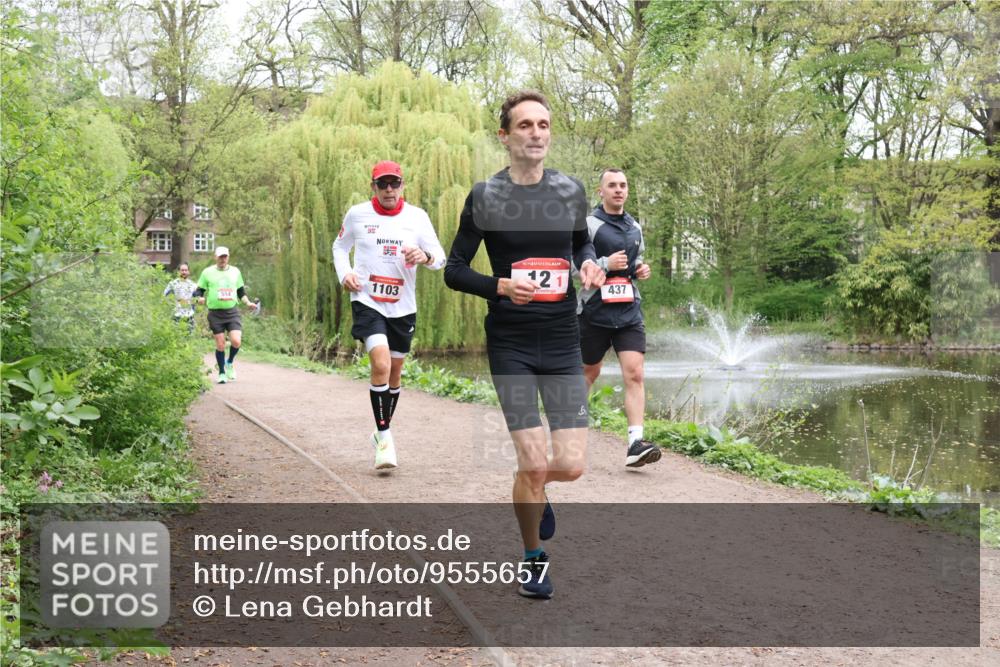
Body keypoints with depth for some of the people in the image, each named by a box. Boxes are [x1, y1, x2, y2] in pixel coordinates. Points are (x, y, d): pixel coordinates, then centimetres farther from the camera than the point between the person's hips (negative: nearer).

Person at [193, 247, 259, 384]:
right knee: (220, 344, 0)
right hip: (215, 313, -1)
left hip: (232, 312, 1)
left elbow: (241, 292, 20)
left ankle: (229, 363, 16)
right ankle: (222, 373, 16)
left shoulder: (235, 271, 11)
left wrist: (248, 303, 5)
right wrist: (200, 298, -15)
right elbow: (199, 290, 6)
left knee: (236, 341, -13)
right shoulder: (208, 272, 3)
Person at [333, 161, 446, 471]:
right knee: (381, 364, -22)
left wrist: (425, 256, -22)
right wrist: (345, 273, -3)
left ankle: (382, 431, 35)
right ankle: (384, 437, -10)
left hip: (402, 306, 3)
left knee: (395, 371, 14)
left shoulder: (417, 217, 0)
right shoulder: (357, 214, 0)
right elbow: (340, 246, 16)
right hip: (367, 302, -3)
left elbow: (440, 256, 1)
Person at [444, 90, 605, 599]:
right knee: (533, 464, -7)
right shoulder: (485, 197, -3)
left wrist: (589, 263, 0)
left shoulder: (571, 190, 5)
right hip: (510, 344, -2)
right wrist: (500, 286, -17)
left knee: (570, 465, -4)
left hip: (563, 342, 3)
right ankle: (534, 559, 19)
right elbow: (454, 270, 2)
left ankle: (533, 487, 34)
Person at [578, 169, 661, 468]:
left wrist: (641, 269, 8)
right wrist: (605, 264, -19)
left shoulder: (634, 227, 14)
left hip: (629, 311, 4)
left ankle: (635, 443, -16)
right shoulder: (587, 224, -5)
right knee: (589, 372, 12)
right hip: (594, 311, -4)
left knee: (634, 374, -11)